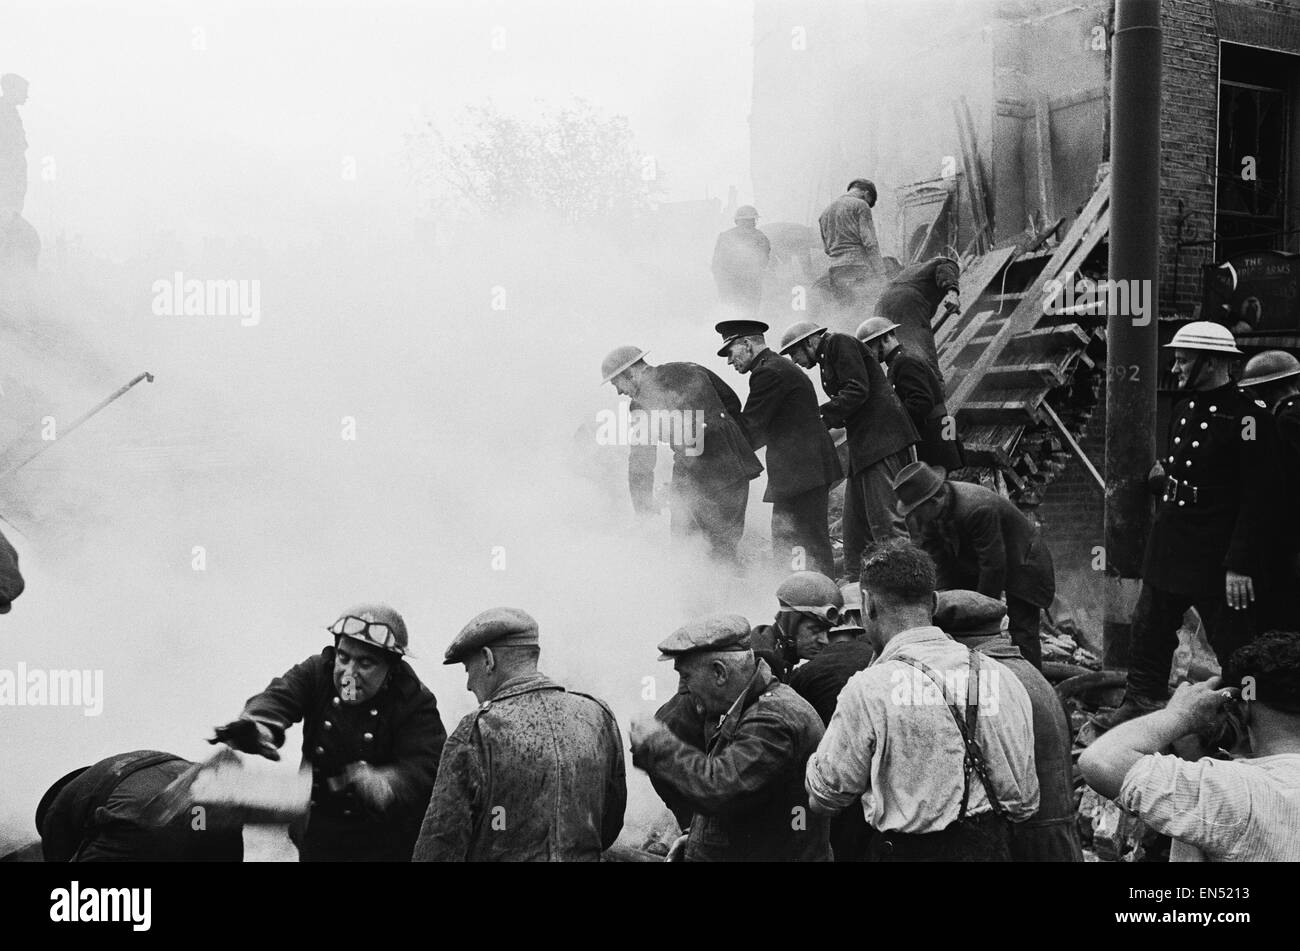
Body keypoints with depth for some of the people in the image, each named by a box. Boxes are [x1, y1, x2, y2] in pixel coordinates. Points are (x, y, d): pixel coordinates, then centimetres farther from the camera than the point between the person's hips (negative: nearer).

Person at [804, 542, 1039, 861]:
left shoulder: (868, 689, -16)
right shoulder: (1001, 678, -2)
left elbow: (827, 794, -6)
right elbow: (1024, 801, 6)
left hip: (908, 851, -5)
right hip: (992, 848, 5)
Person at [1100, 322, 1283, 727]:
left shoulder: (1248, 416, -16)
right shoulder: (1185, 410, 10)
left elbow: (1259, 496, -18)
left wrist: (1241, 565, -21)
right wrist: (1163, 476, 4)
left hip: (1218, 556, -8)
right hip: (1170, 548, 8)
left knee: (1231, 643, 4)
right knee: (1149, 629, 15)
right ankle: (1141, 702, 29)